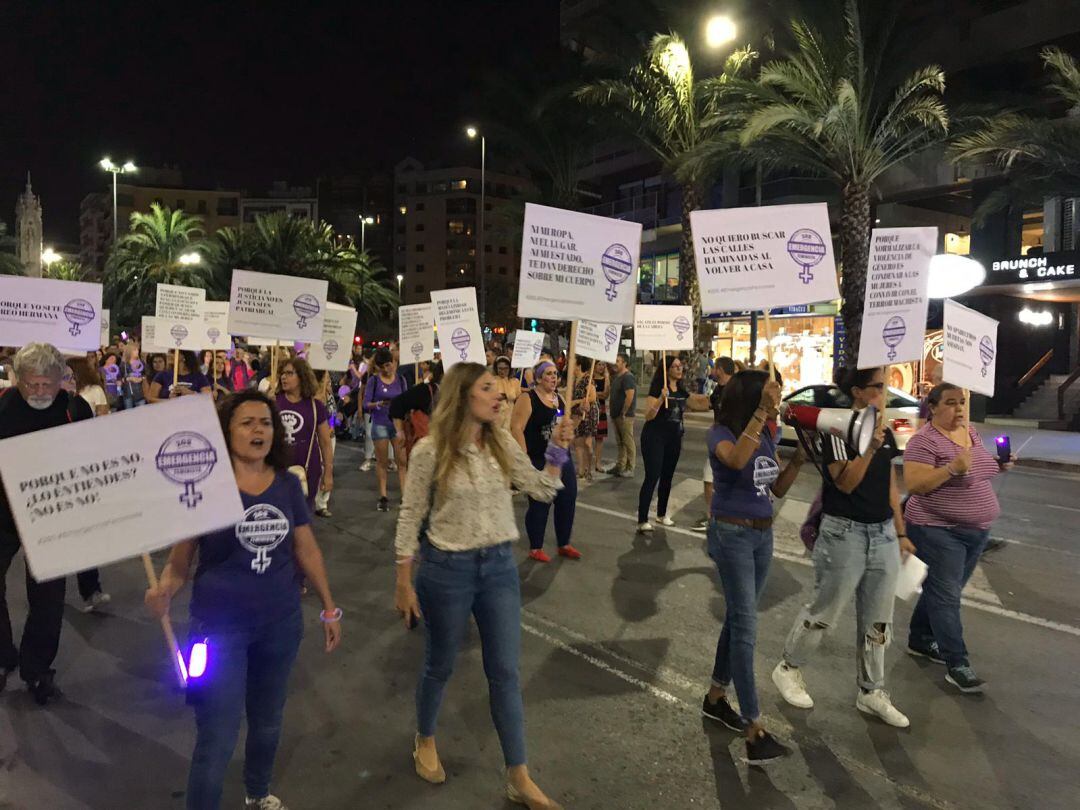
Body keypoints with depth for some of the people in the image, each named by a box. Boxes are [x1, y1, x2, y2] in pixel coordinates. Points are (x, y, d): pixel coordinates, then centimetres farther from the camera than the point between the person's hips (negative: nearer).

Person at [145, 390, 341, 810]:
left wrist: (329, 607, 9)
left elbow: (307, 549, 6)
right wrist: (164, 590, -29)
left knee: (268, 724, 21)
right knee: (216, 740, -1)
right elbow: (179, 558, -7)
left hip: (281, 622, 4)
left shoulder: (287, 484, -2)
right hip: (221, 626, -4)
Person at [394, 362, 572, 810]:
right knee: (440, 665, 16)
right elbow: (411, 517, -8)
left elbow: (544, 491, 3)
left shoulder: (503, 443, -1)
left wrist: (557, 449, -11)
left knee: (505, 671, 9)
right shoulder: (430, 450, -14)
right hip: (448, 569, -4)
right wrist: (404, 583, -5)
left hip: (500, 565, 4)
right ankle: (424, 740, 46)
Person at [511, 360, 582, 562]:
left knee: (568, 500, 11)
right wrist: (524, 459, -23)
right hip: (539, 461, -7)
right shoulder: (527, 399, -12)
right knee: (539, 504, 2)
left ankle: (564, 544, 27)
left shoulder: (559, 398, 10)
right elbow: (516, 428, -18)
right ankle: (535, 548, 18)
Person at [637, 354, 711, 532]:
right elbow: (648, 416, -20)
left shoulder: (682, 391, 8)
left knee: (667, 477, 14)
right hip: (655, 436, -7)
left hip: (674, 437, 7)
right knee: (652, 477, -11)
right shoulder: (657, 388, -12)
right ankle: (642, 520, -10)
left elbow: (699, 404, 22)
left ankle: (661, 514, 27)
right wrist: (661, 398, -32)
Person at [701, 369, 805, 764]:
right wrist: (761, 412, -41)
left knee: (738, 619, 16)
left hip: (763, 534, 7)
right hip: (732, 534, -7)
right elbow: (737, 460, -38)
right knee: (746, 627, -9)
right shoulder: (720, 433, -14)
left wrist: (799, 457, -4)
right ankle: (755, 732, -5)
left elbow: (778, 488, 11)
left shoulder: (766, 436, 6)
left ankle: (715, 698, 32)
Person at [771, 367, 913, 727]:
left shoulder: (885, 432, 9)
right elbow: (845, 482, -21)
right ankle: (788, 669, 26)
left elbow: (890, 486, 15)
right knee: (824, 611, 5)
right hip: (845, 534, -7)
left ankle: (871, 692, 26)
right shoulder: (839, 430, -13)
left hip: (883, 534, 7)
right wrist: (870, 448, -31)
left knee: (878, 619, 12)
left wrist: (901, 533, 16)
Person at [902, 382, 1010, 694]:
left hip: (976, 529, 9)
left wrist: (998, 465, 2)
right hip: (939, 530, -8)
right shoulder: (924, 440, -18)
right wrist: (953, 468, -32)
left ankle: (920, 639, 32)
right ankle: (957, 664, 1)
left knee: (943, 590, 17)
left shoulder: (971, 432, 8)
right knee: (946, 595, -4)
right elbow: (913, 484, -23)